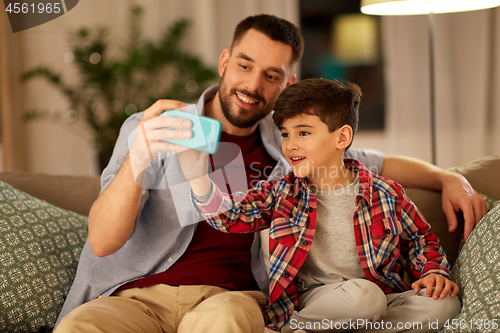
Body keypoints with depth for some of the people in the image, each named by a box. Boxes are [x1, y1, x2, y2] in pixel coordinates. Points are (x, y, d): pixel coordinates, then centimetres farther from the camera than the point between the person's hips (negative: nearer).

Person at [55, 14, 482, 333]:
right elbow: (101, 242, -6)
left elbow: (381, 164, 30)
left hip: (229, 295, 1)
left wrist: (448, 178, 12)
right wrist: (138, 160, -24)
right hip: (136, 294, 0)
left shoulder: (287, 148, 16)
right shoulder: (149, 131, 6)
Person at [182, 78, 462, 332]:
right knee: (361, 295, -35)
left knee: (444, 304, -23)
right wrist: (198, 177, -24)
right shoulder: (282, 193, 5)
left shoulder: (385, 194, 5)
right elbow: (228, 214, -8)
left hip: (381, 296, 4)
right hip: (312, 299, -4)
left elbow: (422, 240, 16)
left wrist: (435, 271, -3)